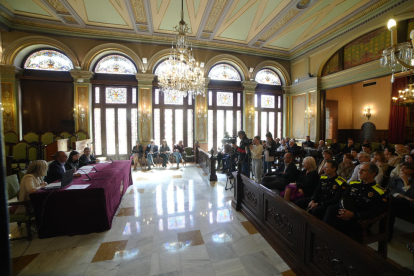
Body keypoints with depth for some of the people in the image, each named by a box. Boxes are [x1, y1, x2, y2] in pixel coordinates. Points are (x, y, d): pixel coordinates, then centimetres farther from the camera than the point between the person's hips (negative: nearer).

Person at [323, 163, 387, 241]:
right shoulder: (354, 184, 18)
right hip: (345, 214, 4)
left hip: (358, 221, -4)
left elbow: (373, 212, -6)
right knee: (331, 209, -31)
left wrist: (353, 215, -22)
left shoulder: (379, 193, 5)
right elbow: (343, 199, 11)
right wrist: (343, 210, -12)